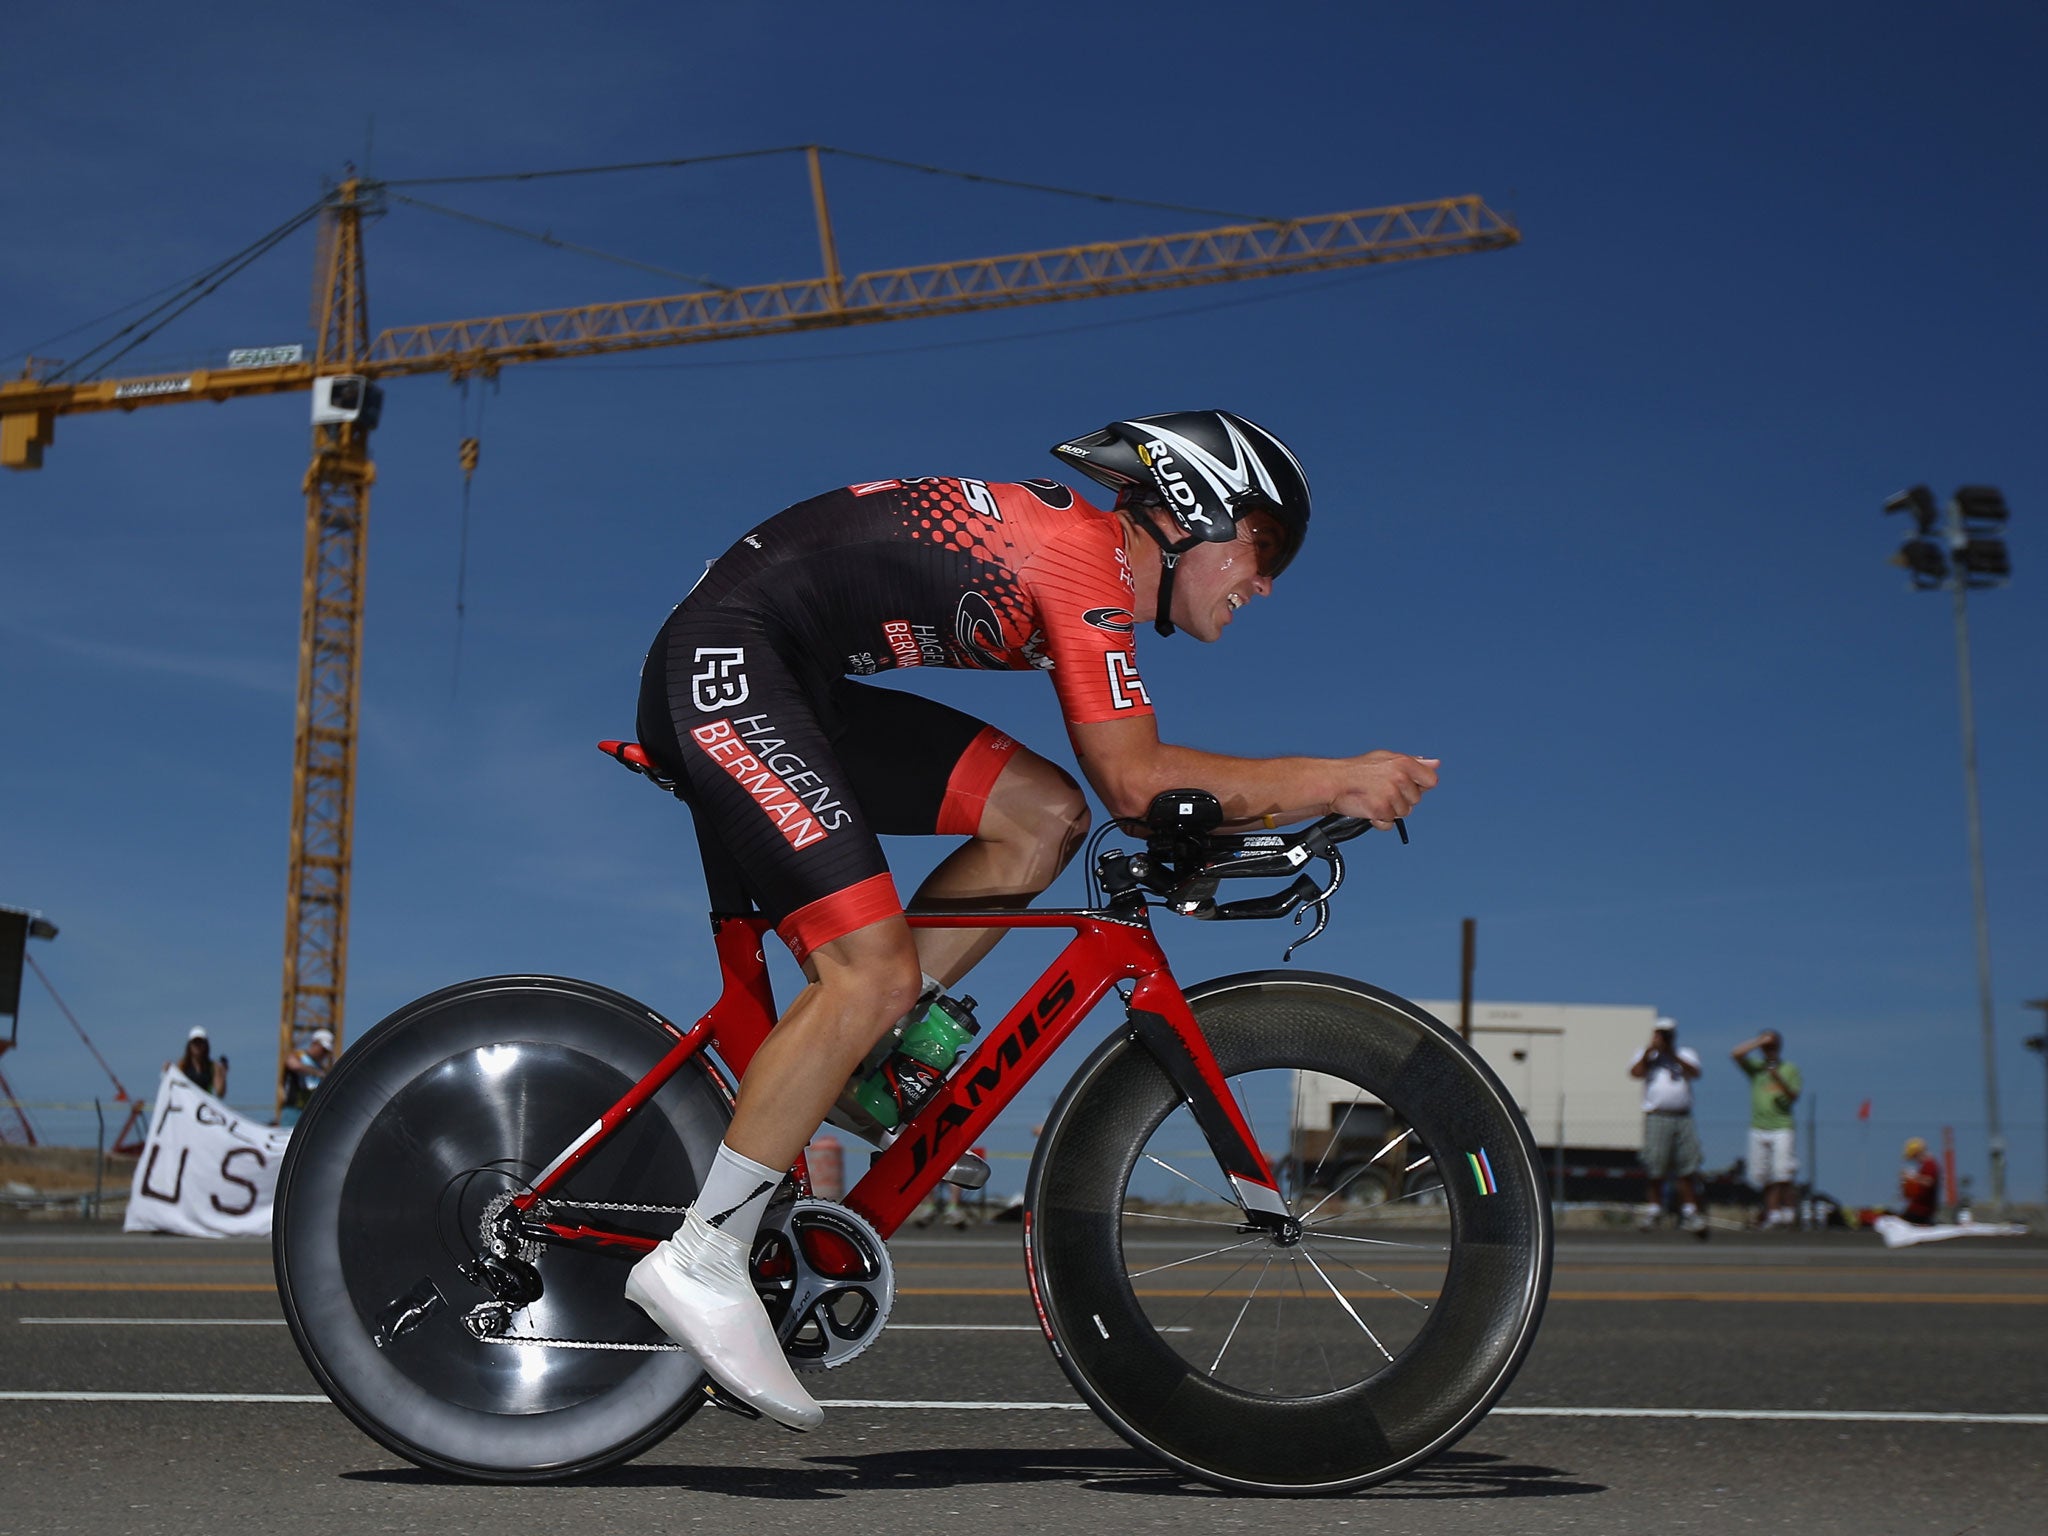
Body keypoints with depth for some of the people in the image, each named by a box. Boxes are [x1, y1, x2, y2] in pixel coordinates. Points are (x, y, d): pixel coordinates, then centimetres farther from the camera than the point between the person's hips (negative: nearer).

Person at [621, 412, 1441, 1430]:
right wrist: (1336, 780, -14)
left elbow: (1131, 787, 19)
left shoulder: (1076, 554, 15)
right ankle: (700, 1261, -11)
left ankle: (852, 1058, 5)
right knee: (876, 972, -19)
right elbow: (1135, 779, -19)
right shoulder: (1089, 553, -14)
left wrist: (1300, 804, 8)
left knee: (1045, 815, 0)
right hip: (725, 667, -10)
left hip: (795, 688, 10)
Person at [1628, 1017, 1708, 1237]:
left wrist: (1673, 1054, -11)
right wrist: (1650, 1050, -8)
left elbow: (1694, 1072, -4)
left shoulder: (1686, 1054, 16)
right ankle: (1655, 1208, 6)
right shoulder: (1646, 1055, 14)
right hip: (1656, 1117, -1)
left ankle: (1689, 1212, 3)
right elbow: (1635, 1072, -4)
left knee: (1687, 1169, -1)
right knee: (1655, 1169, -5)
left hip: (1683, 1118, 1)